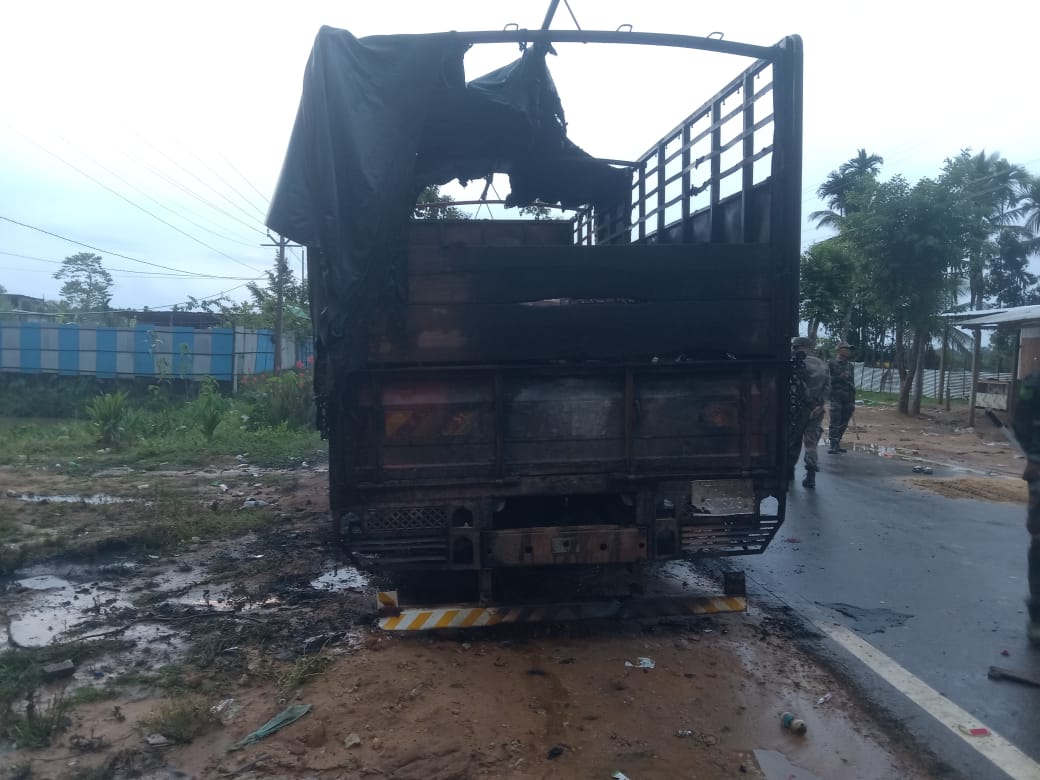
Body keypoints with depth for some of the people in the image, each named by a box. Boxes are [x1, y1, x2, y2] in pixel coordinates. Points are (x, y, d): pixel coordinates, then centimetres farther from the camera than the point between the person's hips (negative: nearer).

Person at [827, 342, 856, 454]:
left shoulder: (850, 366, 17)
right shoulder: (831, 364, -1)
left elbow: (852, 384, 20)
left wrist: (853, 402, 17)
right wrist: (840, 377, -18)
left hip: (848, 400, 6)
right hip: (836, 398, -6)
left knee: (843, 424, 7)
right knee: (835, 423, -11)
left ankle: (837, 444, 15)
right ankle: (833, 446, -10)